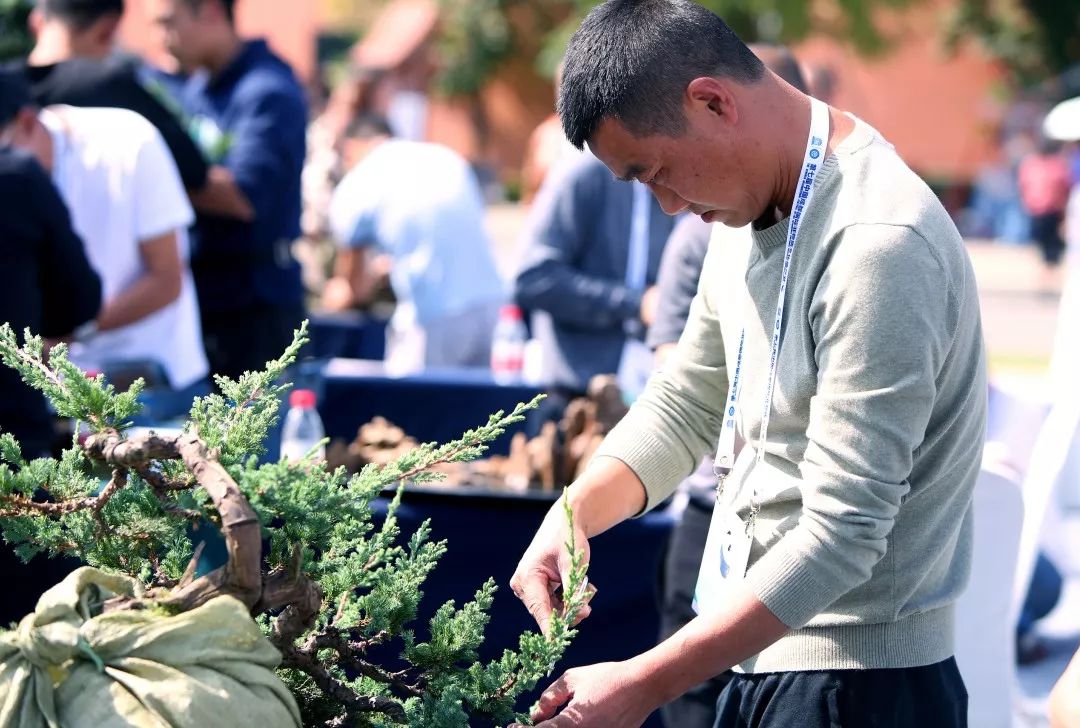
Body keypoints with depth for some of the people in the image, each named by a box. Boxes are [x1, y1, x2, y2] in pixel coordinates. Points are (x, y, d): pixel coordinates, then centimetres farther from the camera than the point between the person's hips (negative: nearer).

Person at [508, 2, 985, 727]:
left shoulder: (878, 245, -24)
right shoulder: (756, 210, 7)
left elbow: (840, 534, -26)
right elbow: (687, 403, 17)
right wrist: (573, 514, -2)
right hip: (762, 658, 8)